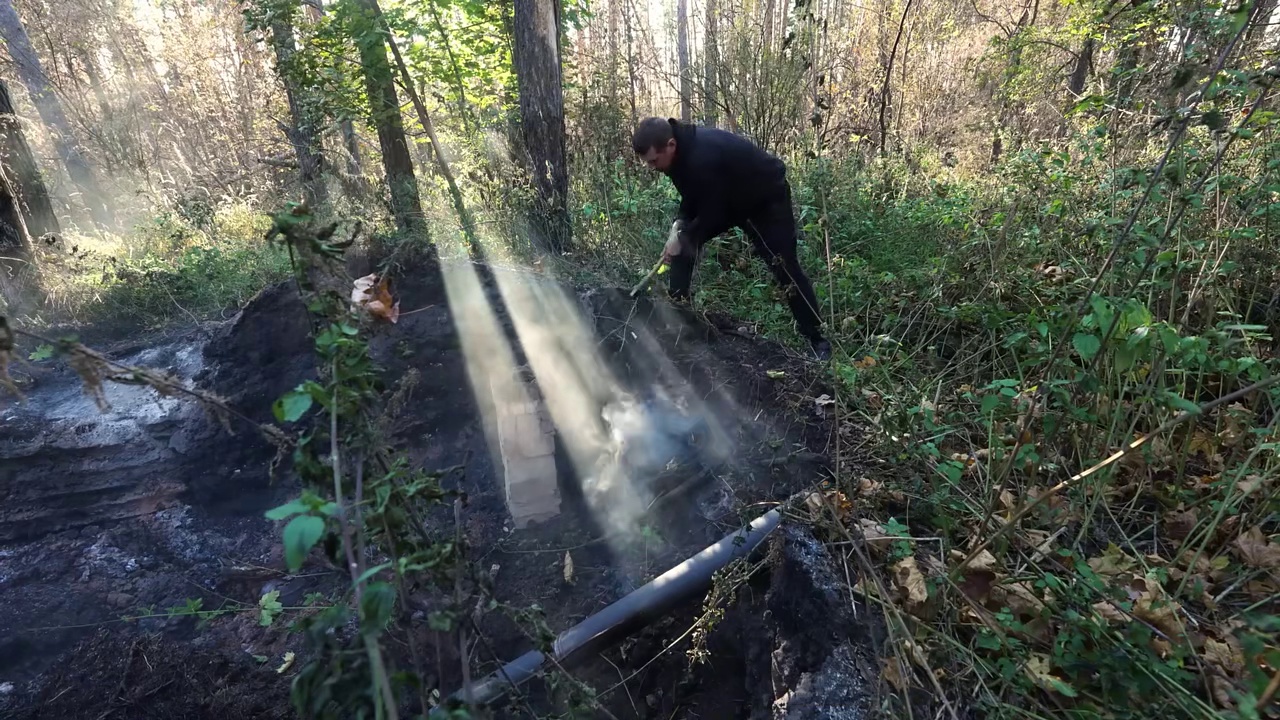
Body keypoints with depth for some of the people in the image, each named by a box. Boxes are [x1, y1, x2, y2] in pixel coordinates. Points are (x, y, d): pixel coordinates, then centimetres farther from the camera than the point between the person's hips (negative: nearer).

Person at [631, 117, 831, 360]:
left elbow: (712, 211, -30)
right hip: (727, 197, 9)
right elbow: (691, 195, 2)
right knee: (684, 243, 1)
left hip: (766, 197, -8)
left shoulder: (703, 157, -40)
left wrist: (683, 236, -19)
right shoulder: (683, 147, -12)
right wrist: (678, 225, -13)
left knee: (784, 267, -8)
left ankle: (815, 338, 4)